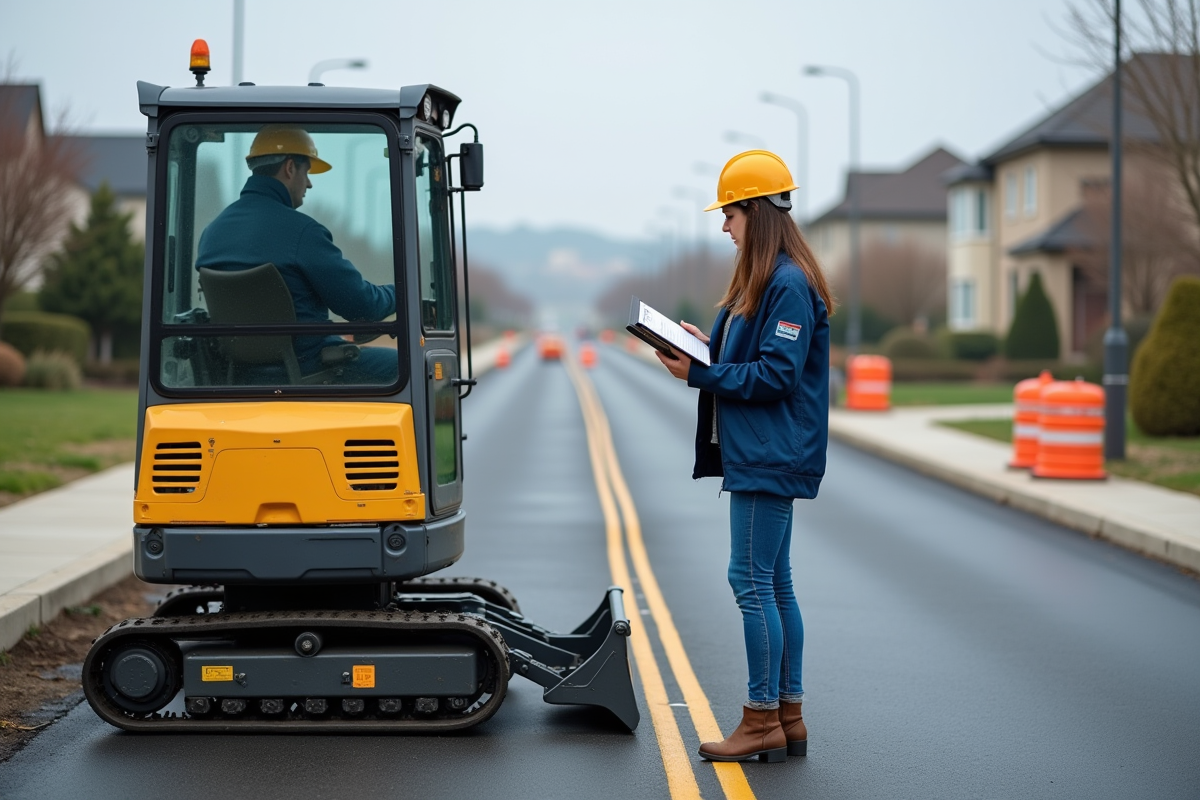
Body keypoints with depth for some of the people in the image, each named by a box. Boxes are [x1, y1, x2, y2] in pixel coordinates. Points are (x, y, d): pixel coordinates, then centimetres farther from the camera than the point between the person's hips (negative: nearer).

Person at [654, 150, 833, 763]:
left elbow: (777, 374, -20)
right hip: (761, 454, 11)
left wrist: (700, 374, -17)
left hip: (770, 458, -11)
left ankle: (762, 723, -2)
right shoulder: (764, 280, 16)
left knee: (752, 580, -7)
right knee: (774, 583, 12)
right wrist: (710, 347, 6)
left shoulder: (789, 285, -16)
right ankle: (787, 719, 17)